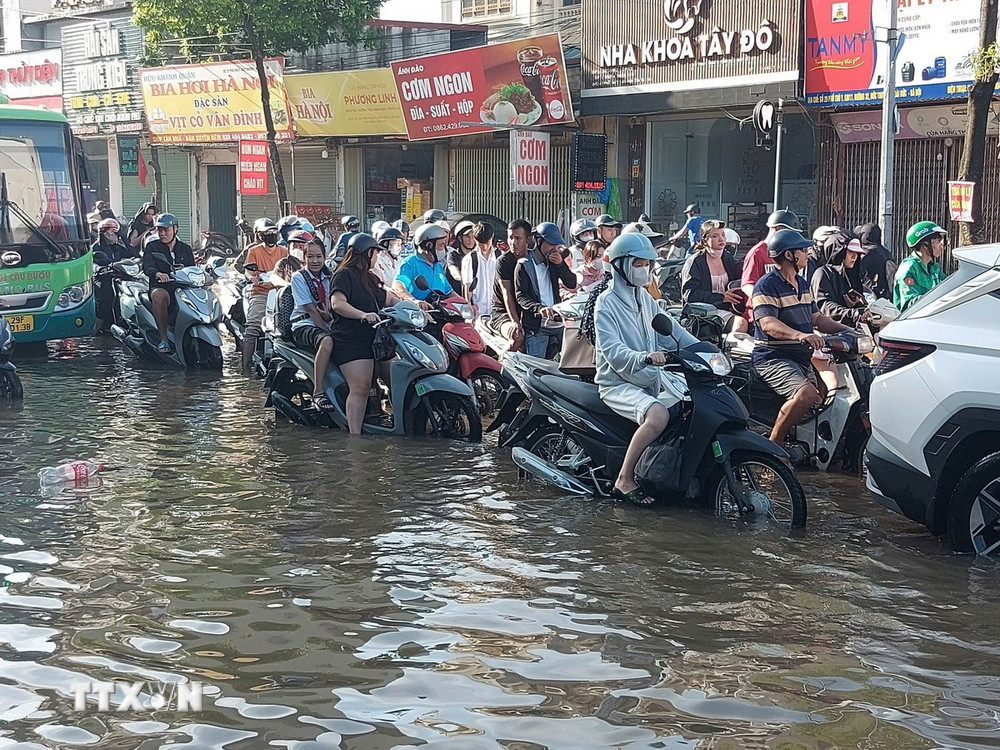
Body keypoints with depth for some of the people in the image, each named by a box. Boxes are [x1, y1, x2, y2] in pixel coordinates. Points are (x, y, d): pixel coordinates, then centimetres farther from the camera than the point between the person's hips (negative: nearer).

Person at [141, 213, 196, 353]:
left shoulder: (185, 249, 21)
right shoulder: (151, 247, 12)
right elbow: (147, 267, -6)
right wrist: (157, 274, -29)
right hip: (160, 287, -3)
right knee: (160, 296, -41)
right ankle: (163, 338, -34)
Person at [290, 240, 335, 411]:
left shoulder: (328, 278, 15)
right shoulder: (299, 278, 0)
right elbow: (311, 310, -9)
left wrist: (329, 314, -19)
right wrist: (328, 330, -17)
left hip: (328, 326, 5)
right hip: (304, 326, -5)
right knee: (327, 341, -40)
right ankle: (318, 393, -41)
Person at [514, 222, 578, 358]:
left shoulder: (554, 262, 15)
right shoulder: (524, 265, -3)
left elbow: (572, 284, 9)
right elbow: (520, 297, -10)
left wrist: (561, 264, -5)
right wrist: (540, 308, -27)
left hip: (557, 323, 5)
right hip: (536, 326, -5)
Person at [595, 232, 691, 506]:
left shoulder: (645, 298, 15)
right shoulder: (606, 303, -10)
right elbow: (612, 351, -22)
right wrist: (645, 357, -40)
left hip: (653, 378, 8)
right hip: (618, 383, -8)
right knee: (658, 415, -34)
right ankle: (624, 480, -24)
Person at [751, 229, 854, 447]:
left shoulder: (802, 284, 19)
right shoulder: (766, 286, -11)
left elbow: (816, 317, 24)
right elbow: (767, 323, -25)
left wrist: (847, 331, 9)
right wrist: (800, 335, -41)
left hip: (802, 359, 10)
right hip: (773, 358, -10)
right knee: (806, 394, -31)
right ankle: (773, 444, -21)